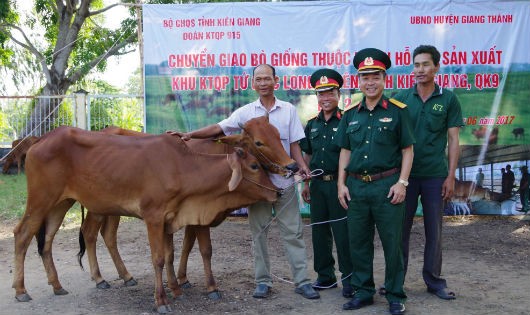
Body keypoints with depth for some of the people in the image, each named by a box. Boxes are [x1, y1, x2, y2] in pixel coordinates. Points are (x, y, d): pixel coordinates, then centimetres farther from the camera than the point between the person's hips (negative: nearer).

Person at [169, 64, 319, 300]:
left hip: (284, 181, 0)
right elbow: (218, 128, -6)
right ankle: (263, 281, 20)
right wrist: (190, 135, -17)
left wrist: (302, 165, -11)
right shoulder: (246, 112, 2)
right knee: (259, 233, 8)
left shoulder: (289, 110, 4)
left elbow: (294, 145, 5)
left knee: (293, 232, 3)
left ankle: (302, 281, 12)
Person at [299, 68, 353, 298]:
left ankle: (349, 278, 9)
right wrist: (306, 183, 14)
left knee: (343, 232, -3)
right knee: (319, 231, 11)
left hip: (339, 184, -6)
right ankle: (325, 276, 23)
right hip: (317, 184, 6)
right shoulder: (312, 125, 13)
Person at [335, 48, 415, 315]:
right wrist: (341, 183, 5)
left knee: (392, 242, 4)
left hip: (387, 185, -4)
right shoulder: (350, 114, 9)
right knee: (358, 242, 11)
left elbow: (407, 150, -1)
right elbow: (345, 151, 13)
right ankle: (363, 291, 26)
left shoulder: (397, 111, -1)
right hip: (356, 186, 4)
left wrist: (402, 182, -10)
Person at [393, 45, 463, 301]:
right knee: (401, 227, 7)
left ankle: (434, 280, 21)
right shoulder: (401, 98, 2)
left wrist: (451, 176, -4)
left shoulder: (448, 99, 0)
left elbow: (453, 140, 1)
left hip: (435, 175, 0)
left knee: (434, 230, 8)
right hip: (405, 174, 1)